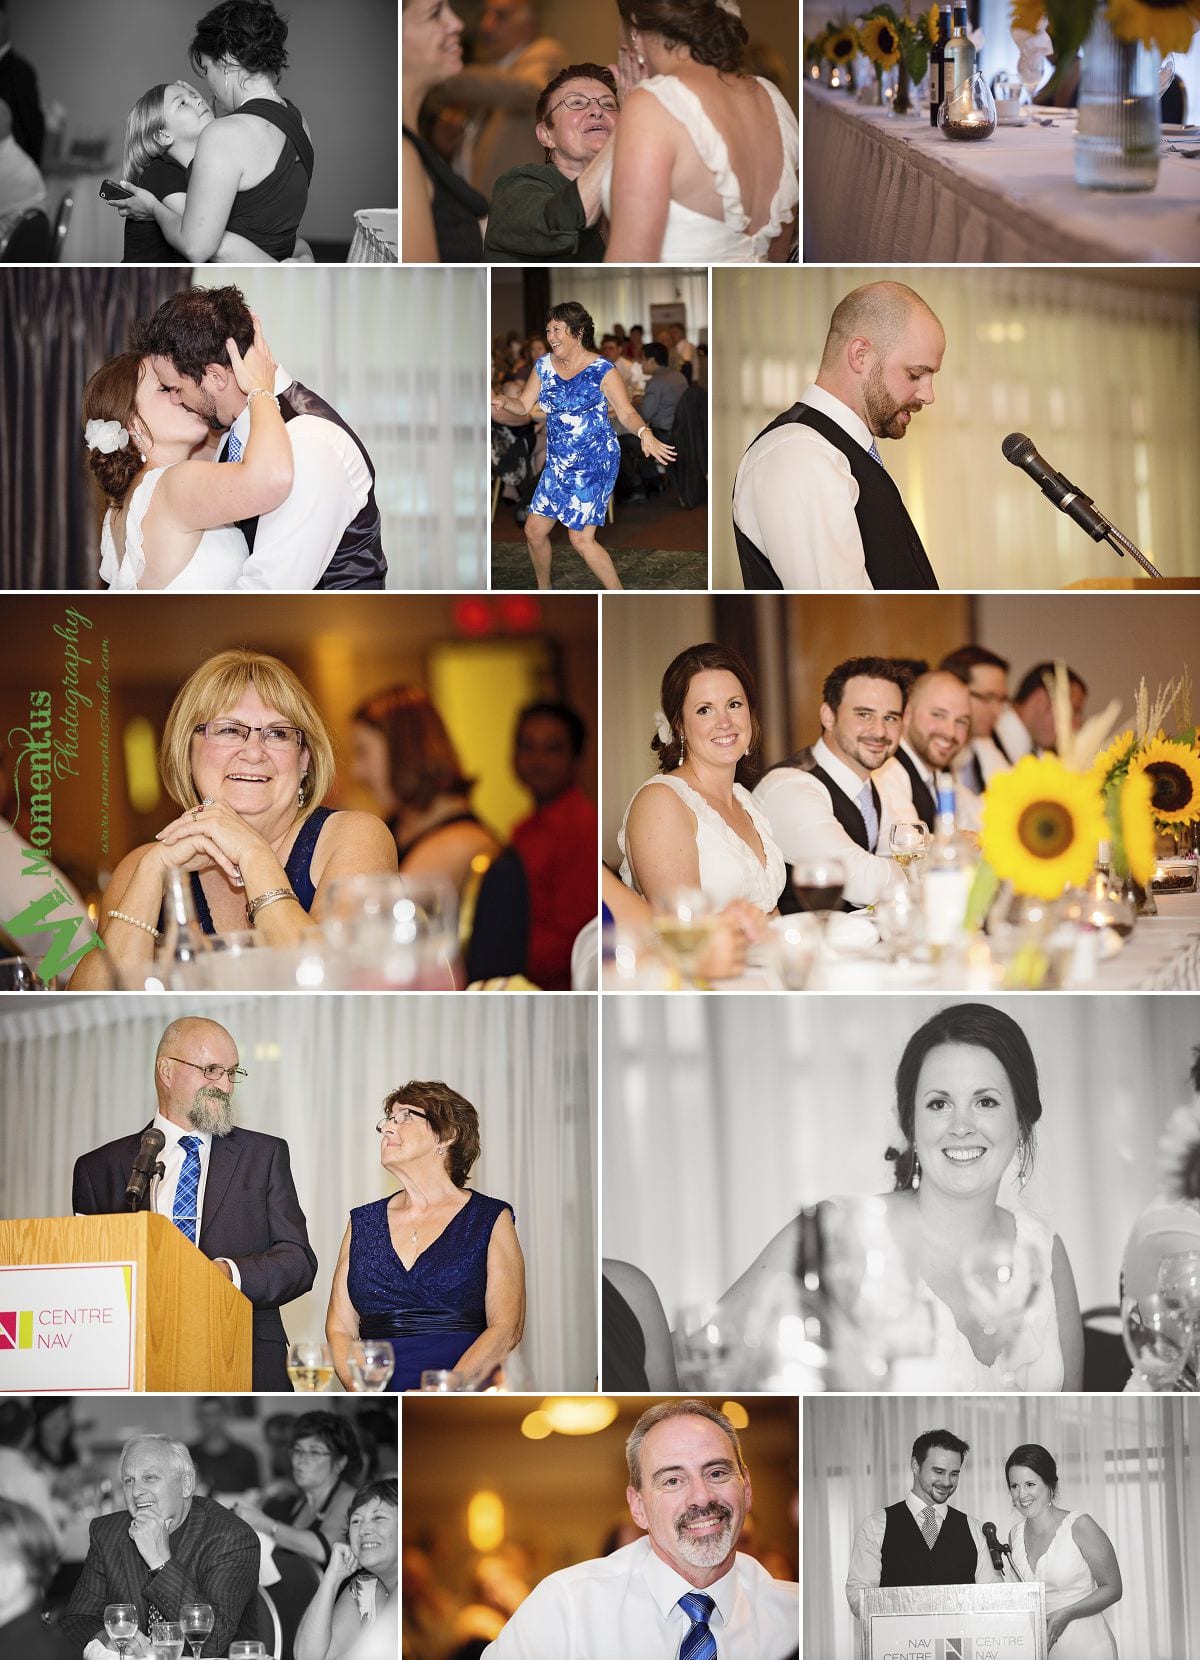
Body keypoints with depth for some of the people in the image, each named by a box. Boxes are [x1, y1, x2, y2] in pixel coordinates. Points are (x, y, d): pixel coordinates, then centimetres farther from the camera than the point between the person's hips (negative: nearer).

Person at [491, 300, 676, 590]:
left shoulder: (601, 370, -13)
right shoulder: (544, 366, 3)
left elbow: (626, 413, -15)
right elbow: (524, 405, 7)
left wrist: (644, 433, -36)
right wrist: (503, 402, -16)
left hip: (595, 464, -6)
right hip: (558, 465, 7)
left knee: (580, 539, -11)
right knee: (534, 530, 9)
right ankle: (544, 590, 32)